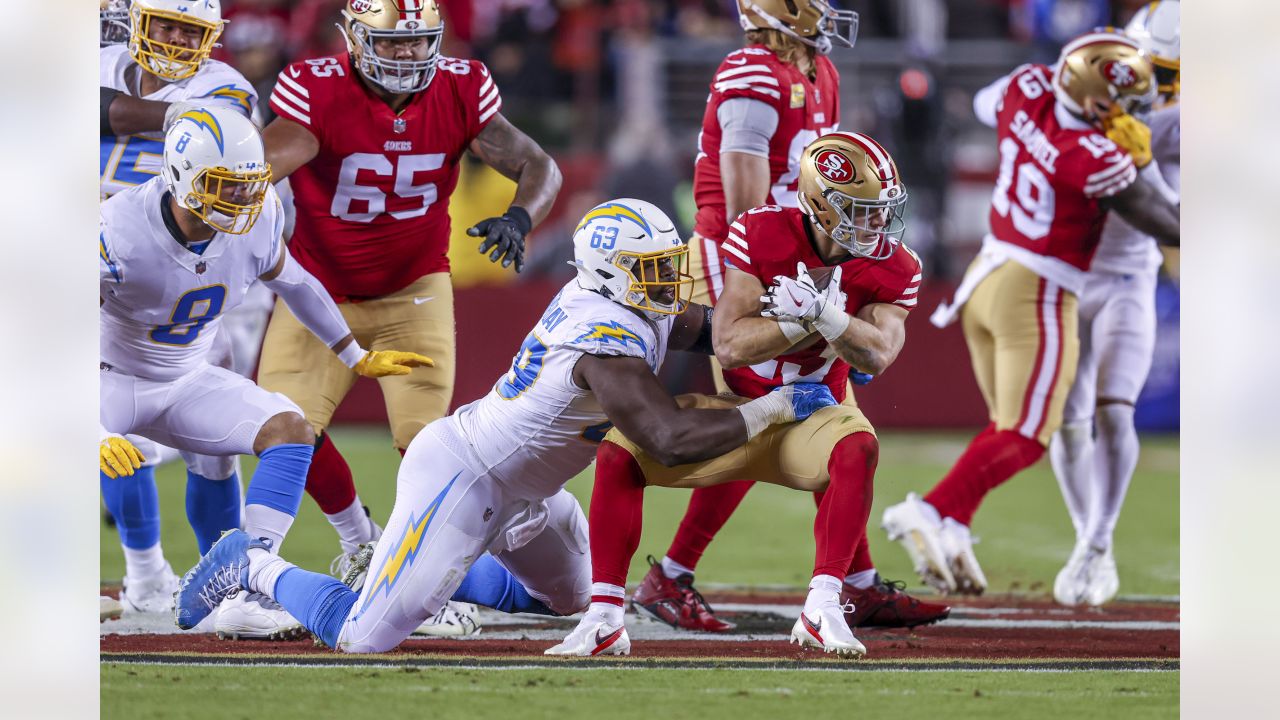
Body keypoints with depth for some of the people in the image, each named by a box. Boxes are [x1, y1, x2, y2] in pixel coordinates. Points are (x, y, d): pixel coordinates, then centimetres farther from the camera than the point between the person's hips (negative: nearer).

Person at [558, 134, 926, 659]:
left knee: (857, 450, -36)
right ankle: (604, 615, -11)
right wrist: (806, 321, -29)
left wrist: (822, 310, -39)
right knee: (620, 452, -19)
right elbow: (730, 345, -22)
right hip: (735, 403, 0)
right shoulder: (760, 236, -17)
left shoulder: (891, 269, -11)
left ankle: (822, 607, -34)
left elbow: (876, 356, -26)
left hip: (810, 413, 0)